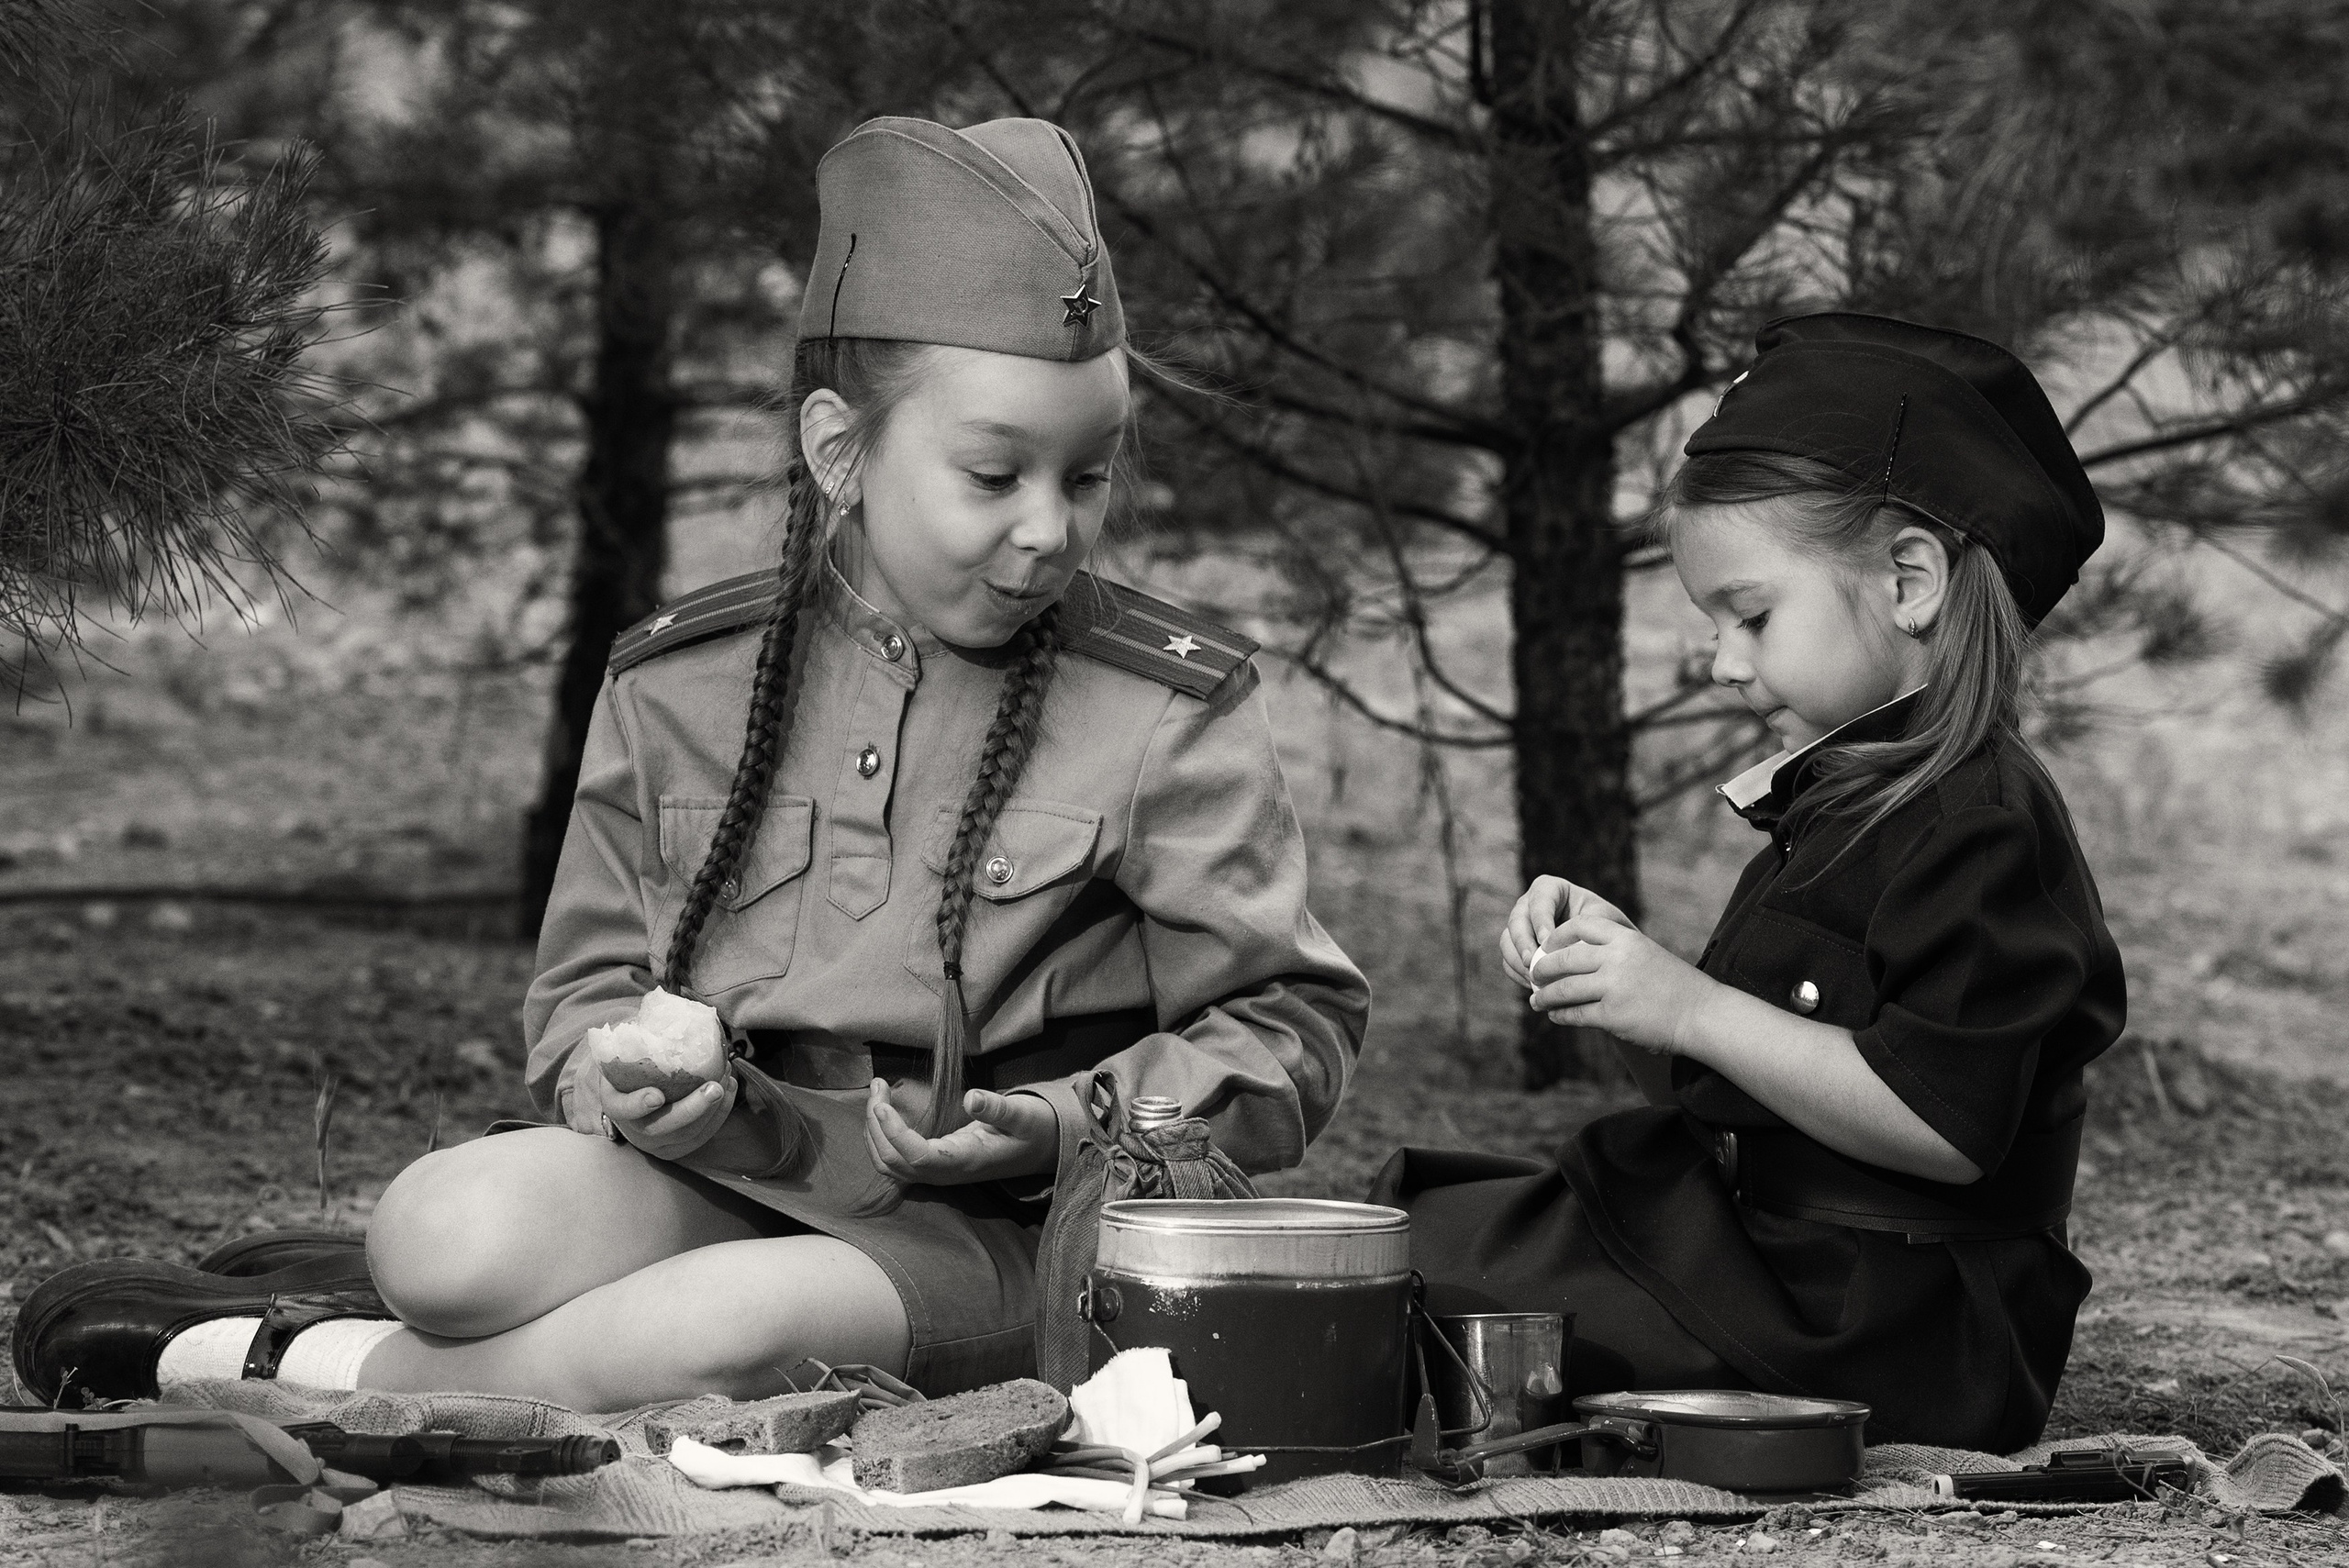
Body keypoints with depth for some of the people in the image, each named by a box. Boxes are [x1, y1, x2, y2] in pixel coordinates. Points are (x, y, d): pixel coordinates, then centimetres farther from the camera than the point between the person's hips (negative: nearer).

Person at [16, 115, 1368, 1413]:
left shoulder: (1169, 712, -2)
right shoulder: (682, 691, 6)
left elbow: (1295, 1024, 2)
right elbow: (587, 993, 14)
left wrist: (1065, 1128, -14)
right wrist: (641, 1085, -10)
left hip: (983, 1237, -2)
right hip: (728, 1173, 3)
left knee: (732, 1331, -35)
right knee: (451, 1229, -31)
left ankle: (309, 1365, -14)